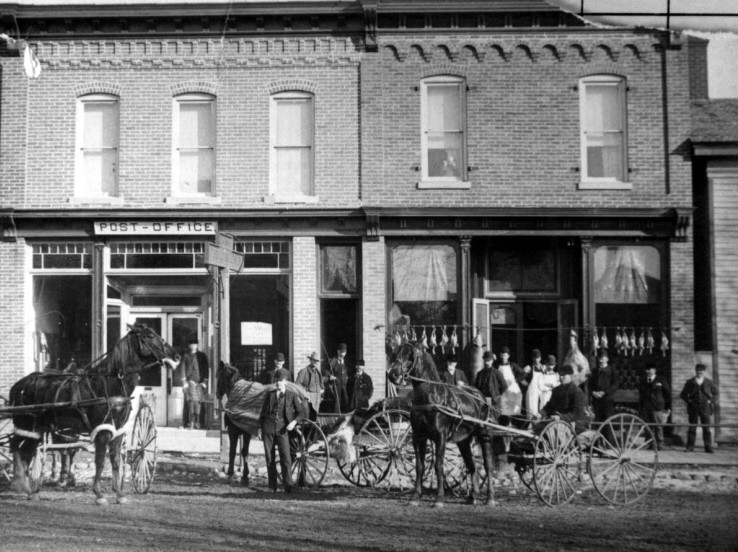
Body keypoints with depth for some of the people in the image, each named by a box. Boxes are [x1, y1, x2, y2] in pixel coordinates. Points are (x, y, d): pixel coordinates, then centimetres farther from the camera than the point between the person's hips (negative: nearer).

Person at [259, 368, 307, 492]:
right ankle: (272, 486, 11)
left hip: (282, 429, -2)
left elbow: (301, 412, 5)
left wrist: (294, 422, -11)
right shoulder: (270, 394, 12)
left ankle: (288, 485, -12)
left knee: (285, 457, -12)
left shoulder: (292, 395, 5)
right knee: (269, 458, 3)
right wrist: (261, 426, 12)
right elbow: (263, 411, 19)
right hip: (268, 428, 3)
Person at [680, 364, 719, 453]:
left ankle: (708, 447, 2)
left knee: (706, 428, -1)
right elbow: (683, 394, 12)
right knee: (692, 428, -1)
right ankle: (690, 447, 1)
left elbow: (715, 393, 14)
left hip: (705, 408, 0)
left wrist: (712, 402, 1)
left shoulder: (709, 382, 9)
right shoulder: (690, 382, 7)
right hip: (693, 408, 0)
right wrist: (688, 401, -1)